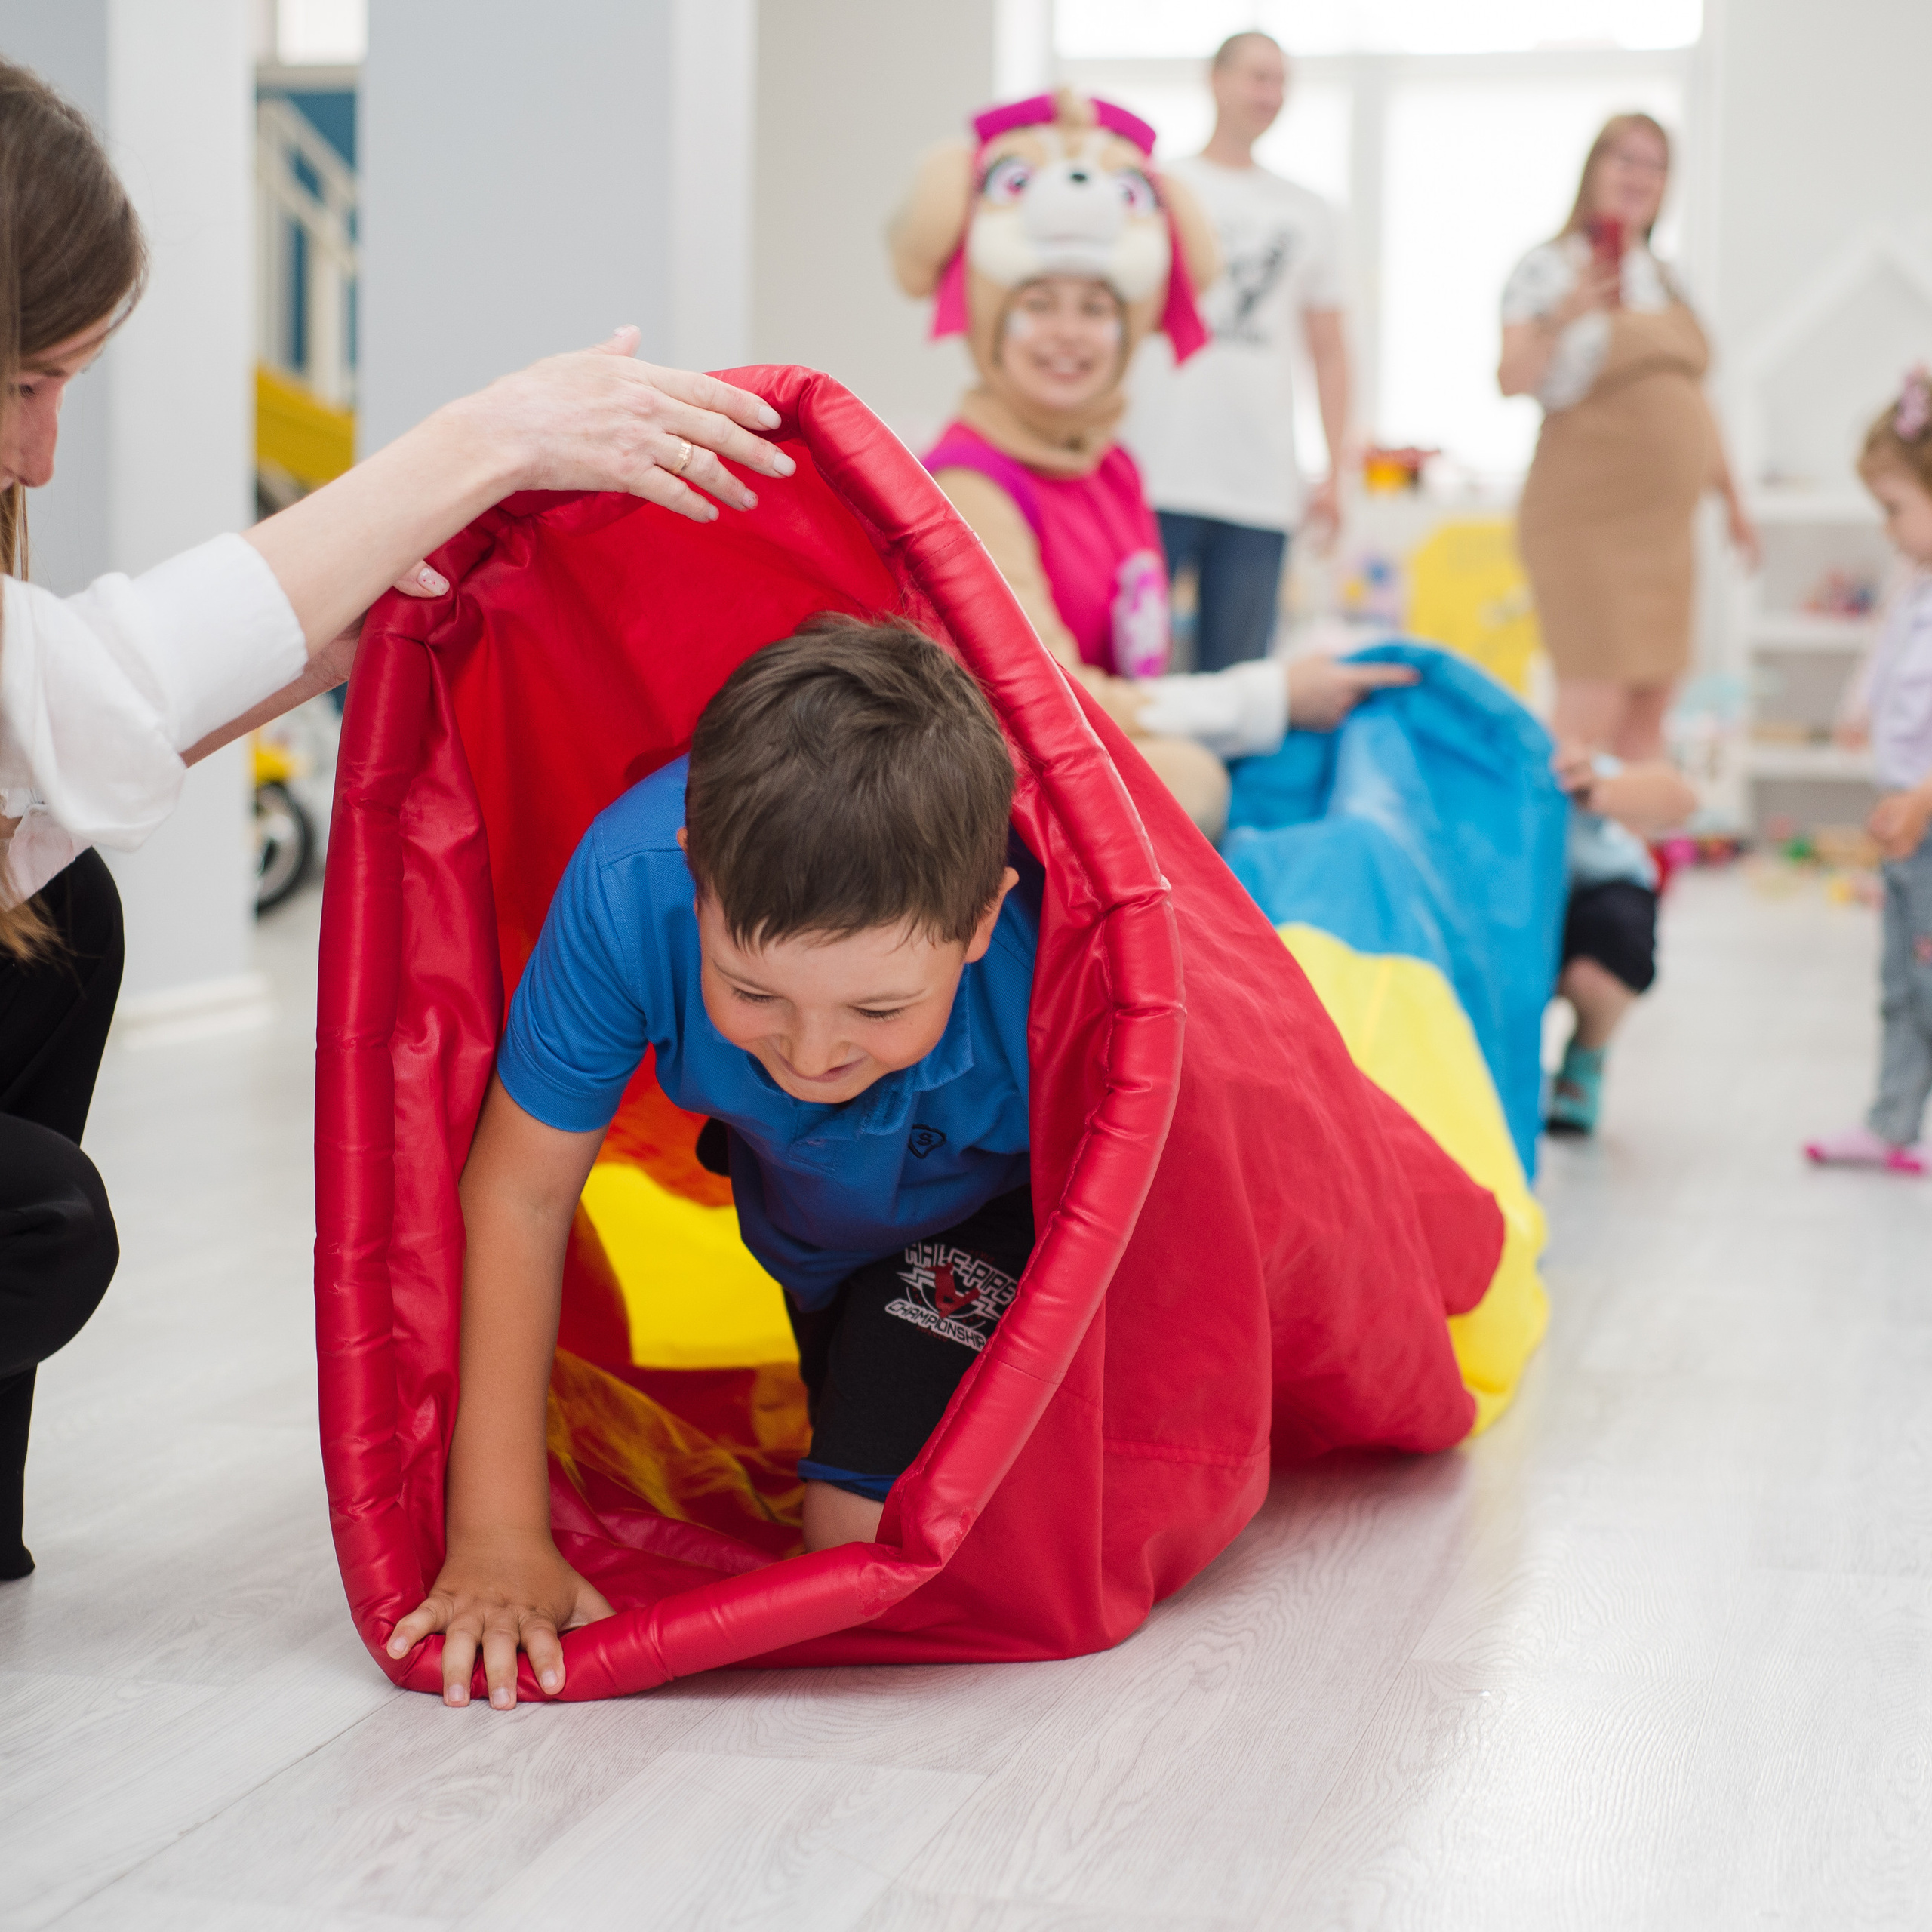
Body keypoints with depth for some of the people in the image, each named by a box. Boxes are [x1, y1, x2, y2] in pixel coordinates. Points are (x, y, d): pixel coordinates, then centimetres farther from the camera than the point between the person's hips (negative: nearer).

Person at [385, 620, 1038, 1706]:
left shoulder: (1047, 958, -45)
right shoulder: (632, 886, -39)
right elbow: (519, 1194, -27)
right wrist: (499, 1537, -25)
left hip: (997, 1202, -3)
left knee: (877, 1524, -17)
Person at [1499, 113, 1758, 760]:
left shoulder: (1665, 281, 18)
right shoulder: (1551, 268, -3)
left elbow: (1693, 398, 23)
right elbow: (1512, 381, -16)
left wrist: (1731, 496, 22)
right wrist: (1560, 316, -31)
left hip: (1662, 519, 7)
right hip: (1587, 516, -7)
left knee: (1648, 712, 7)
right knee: (1591, 707, -14)